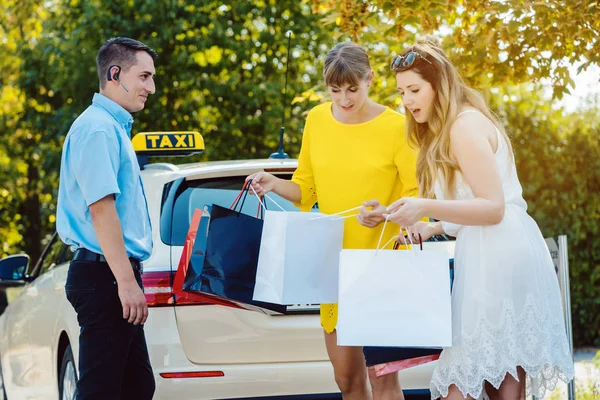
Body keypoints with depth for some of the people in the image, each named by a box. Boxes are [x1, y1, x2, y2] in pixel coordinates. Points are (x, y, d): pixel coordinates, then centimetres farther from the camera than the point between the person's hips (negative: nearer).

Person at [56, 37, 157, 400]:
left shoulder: (115, 127, 19)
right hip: (104, 275, -11)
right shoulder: (98, 129, -13)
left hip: (115, 275, 11)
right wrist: (127, 281, -23)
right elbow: (100, 208, -21)